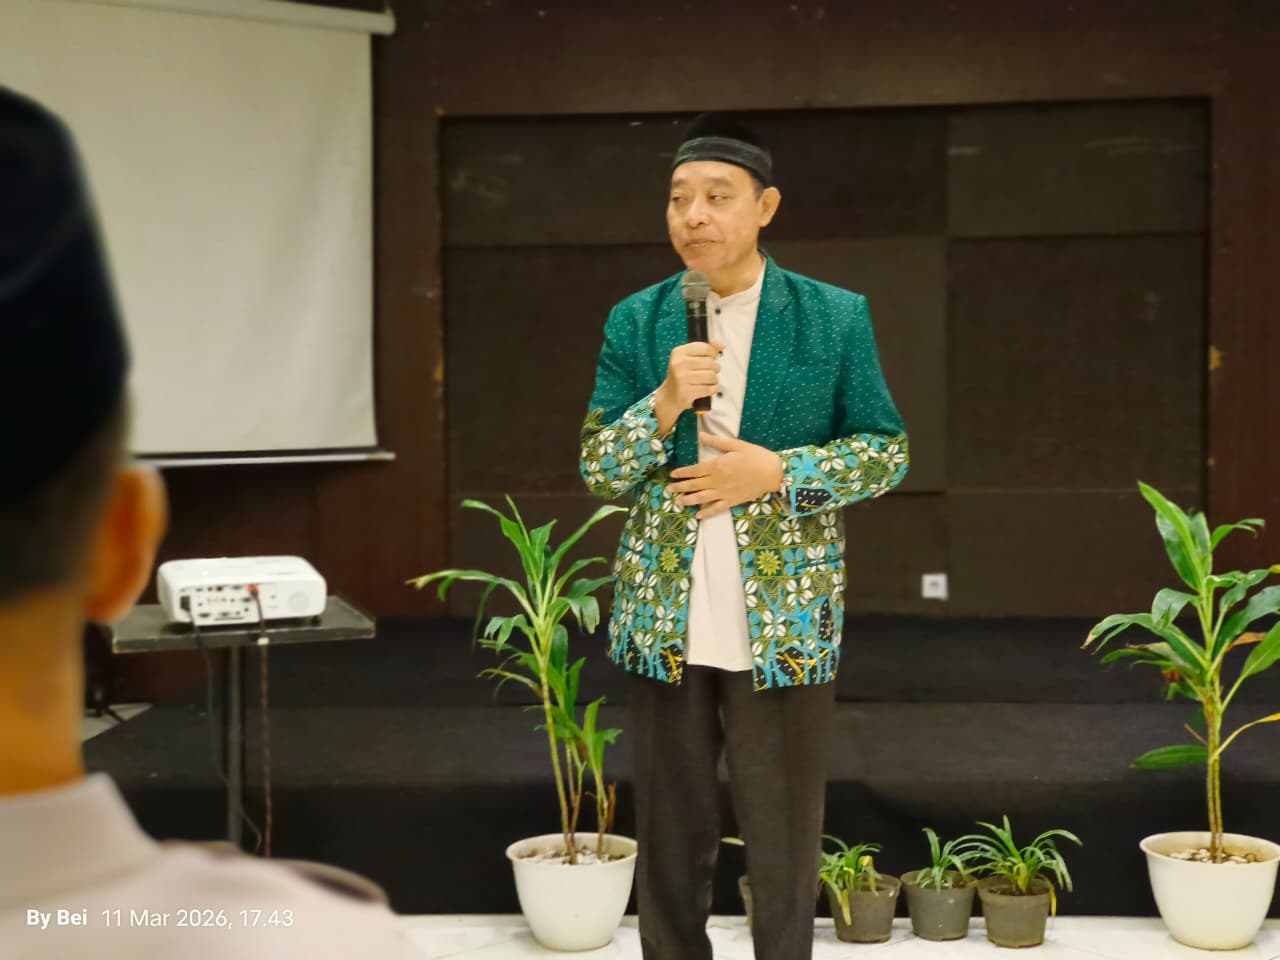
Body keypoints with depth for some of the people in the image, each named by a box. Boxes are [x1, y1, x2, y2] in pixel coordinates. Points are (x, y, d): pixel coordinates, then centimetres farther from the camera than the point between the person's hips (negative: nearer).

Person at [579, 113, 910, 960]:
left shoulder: (835, 317, -2)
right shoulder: (636, 321, 3)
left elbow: (887, 451, 1)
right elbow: (599, 469, 2)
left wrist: (779, 471, -15)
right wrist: (666, 404, -16)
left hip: (786, 619, -2)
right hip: (665, 618, 2)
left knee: (785, 845, 7)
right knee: (672, 841, 12)